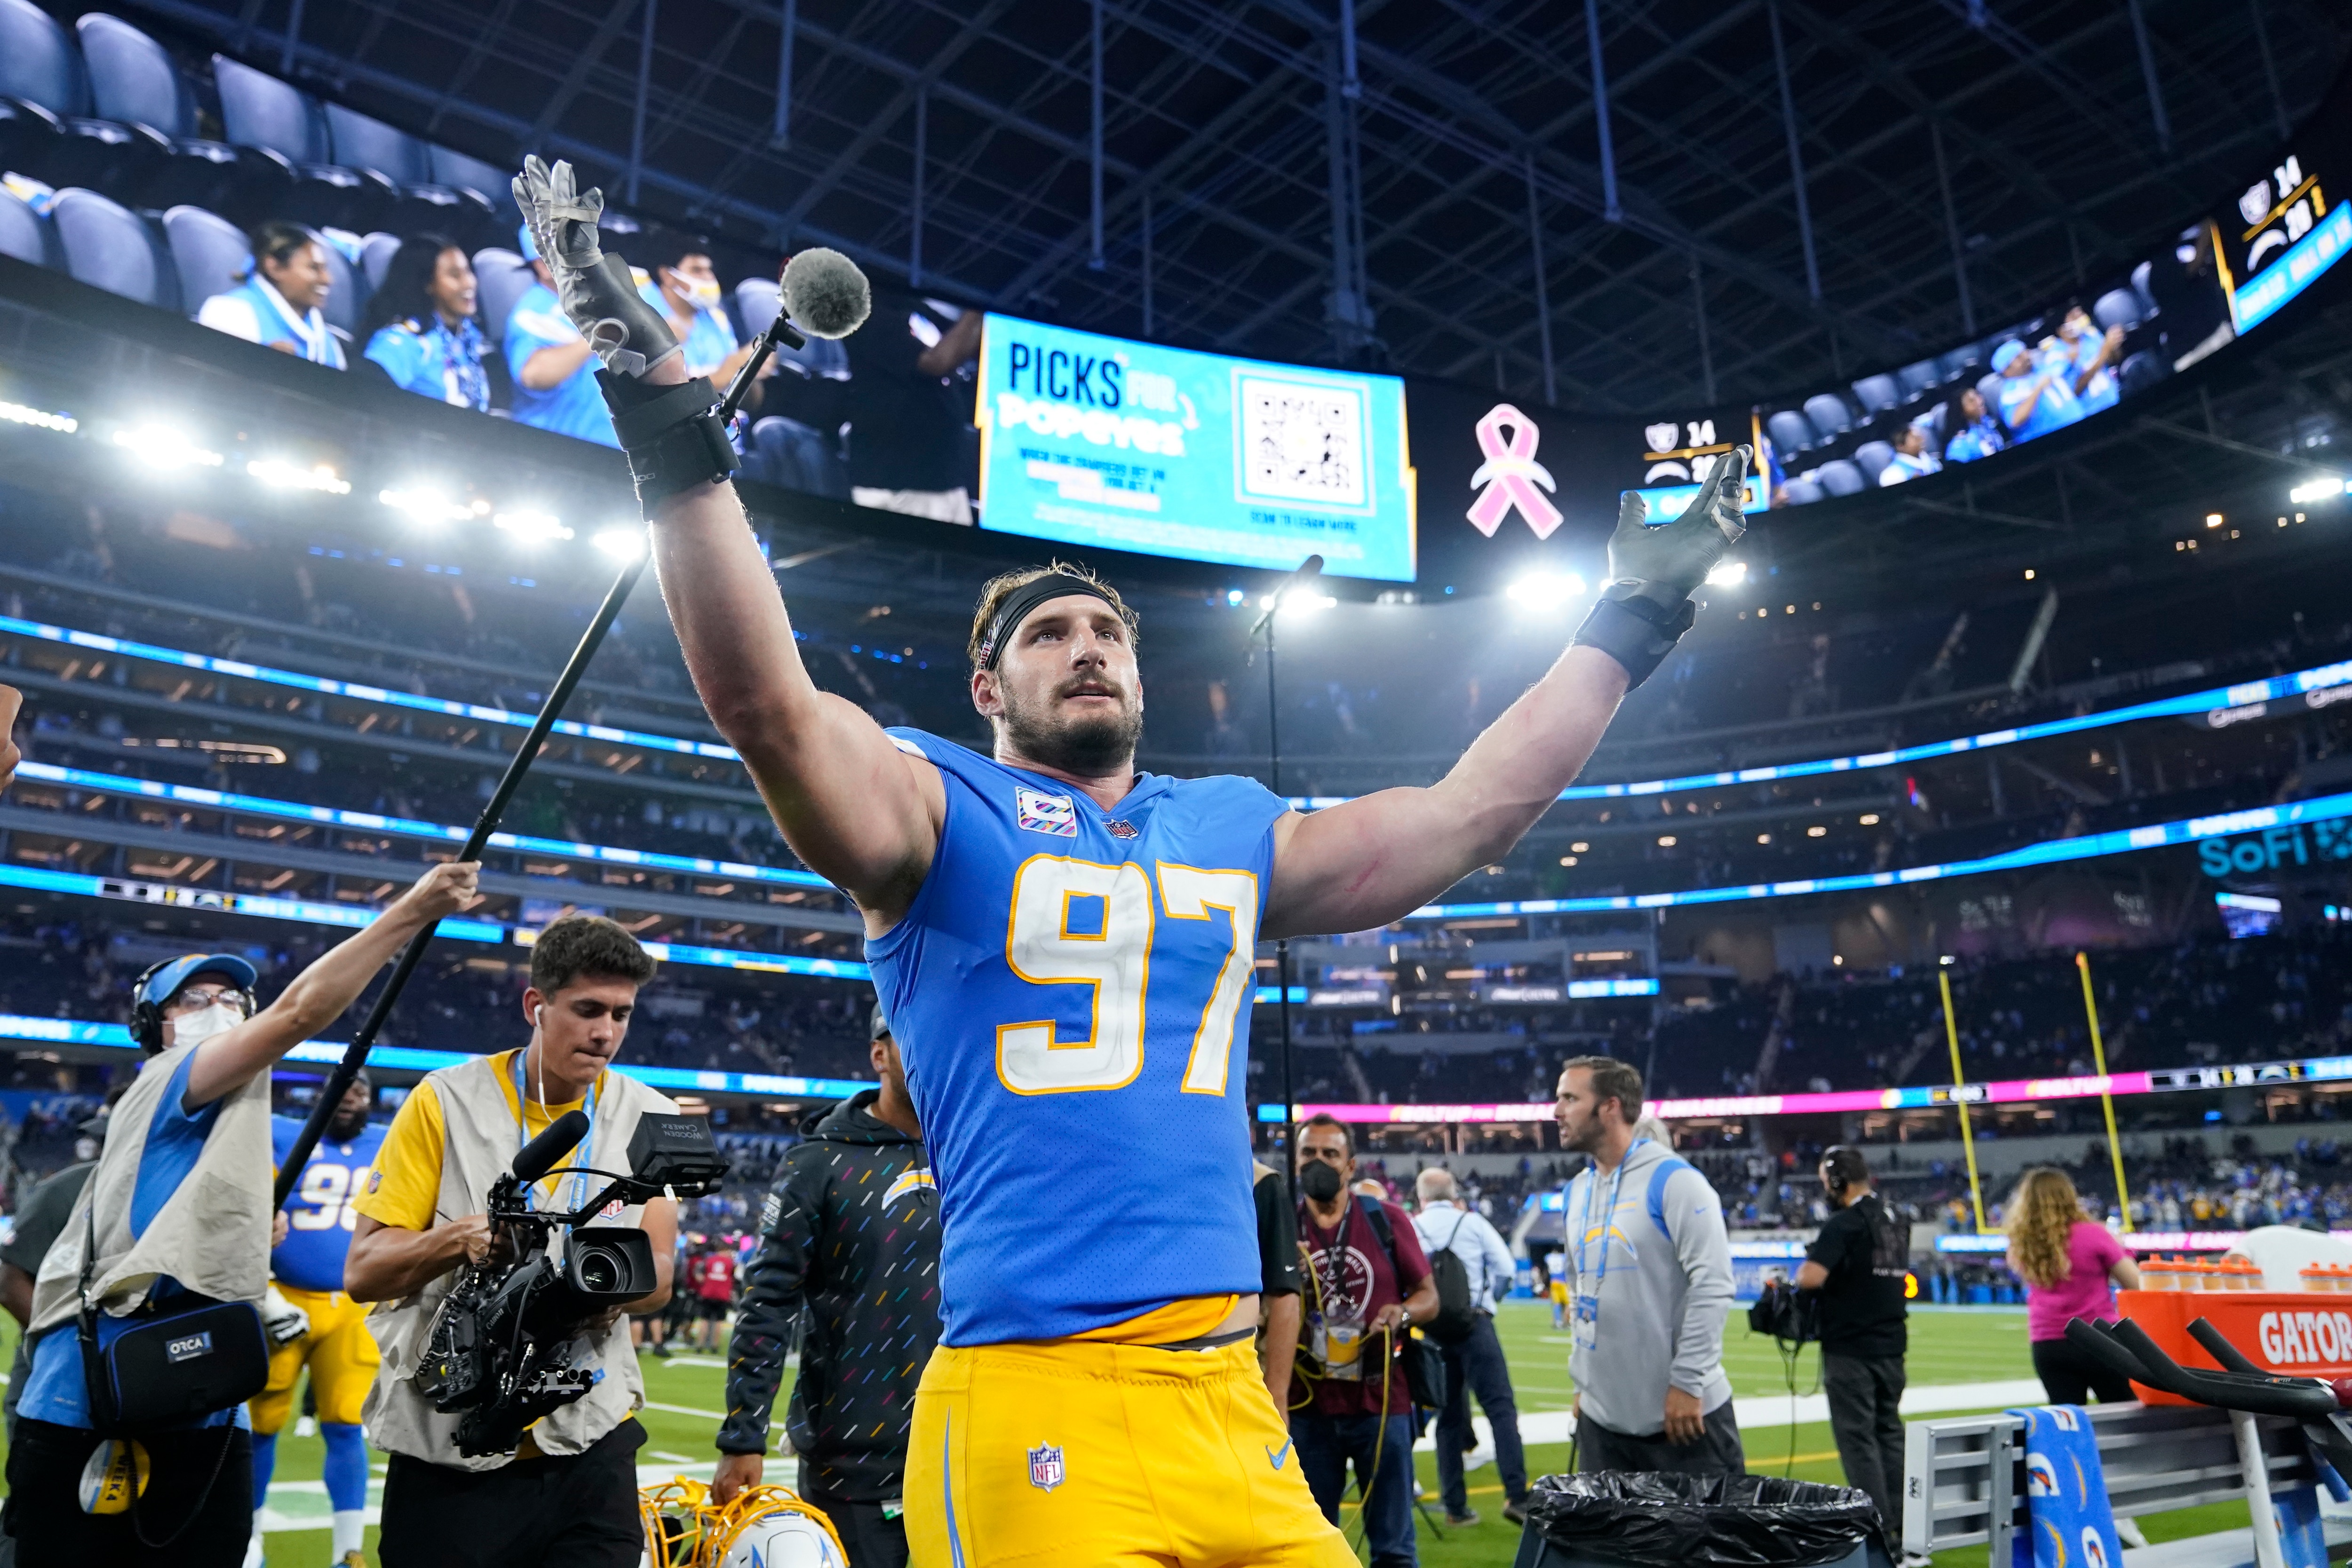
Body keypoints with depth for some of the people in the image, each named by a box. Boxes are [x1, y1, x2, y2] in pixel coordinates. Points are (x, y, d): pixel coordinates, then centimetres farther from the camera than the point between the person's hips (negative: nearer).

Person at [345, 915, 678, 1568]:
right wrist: (461, 1236, -24)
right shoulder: (446, 1102, -5)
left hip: (589, 1438, 2)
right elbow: (362, 1274, -5)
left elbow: (658, 1272, 1)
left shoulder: (650, 1119, 2)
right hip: (449, 1447, -1)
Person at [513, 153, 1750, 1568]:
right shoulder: (942, 812, 2)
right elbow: (765, 700, -14)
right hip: (1032, 1406, -4)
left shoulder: (1233, 832, 16)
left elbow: (1472, 812, 17)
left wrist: (1628, 622, 22)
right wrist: (674, 431, -22)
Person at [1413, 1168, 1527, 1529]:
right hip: (1475, 1323, -2)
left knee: (1449, 1416, 11)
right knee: (1500, 1407, -2)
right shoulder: (1473, 1222, 3)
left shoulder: (1410, 1229, 4)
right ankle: (1516, 1496, -14)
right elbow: (1506, 1270, -1)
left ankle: (1455, 1507, 12)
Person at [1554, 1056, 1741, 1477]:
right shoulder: (1576, 1192, 10)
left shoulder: (1673, 1179, -12)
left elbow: (1712, 1285, -16)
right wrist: (1584, 1382, 14)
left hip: (1680, 1412, -7)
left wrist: (1687, 1381, -18)